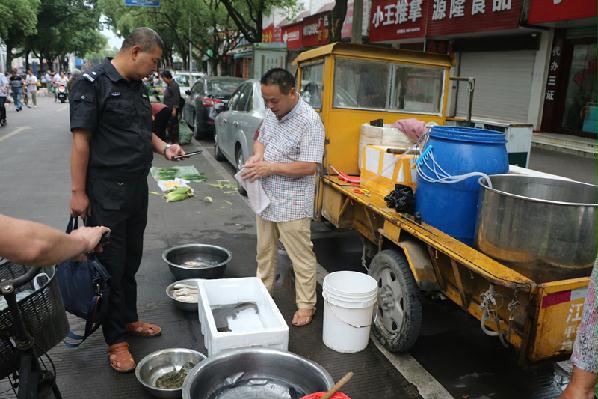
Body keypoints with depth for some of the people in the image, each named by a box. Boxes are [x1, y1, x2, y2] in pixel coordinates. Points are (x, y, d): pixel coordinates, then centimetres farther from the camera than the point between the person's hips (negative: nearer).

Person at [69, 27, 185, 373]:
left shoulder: (138, 86, 11)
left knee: (131, 260, 17)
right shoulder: (93, 83, -12)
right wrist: (78, 192, -15)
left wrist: (164, 148, 5)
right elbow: (81, 141, -14)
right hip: (107, 192, -7)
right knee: (111, 264, 3)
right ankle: (116, 341, 16)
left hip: (137, 187, 7)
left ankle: (129, 318, 35)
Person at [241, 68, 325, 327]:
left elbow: (310, 166, -23)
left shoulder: (310, 121, -19)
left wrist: (270, 167, -22)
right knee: (264, 251, 21)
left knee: (301, 257, 5)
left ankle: (306, 305, 21)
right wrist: (257, 156, -4)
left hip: (292, 205, -8)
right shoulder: (271, 113, 5)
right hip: (266, 198, 8)